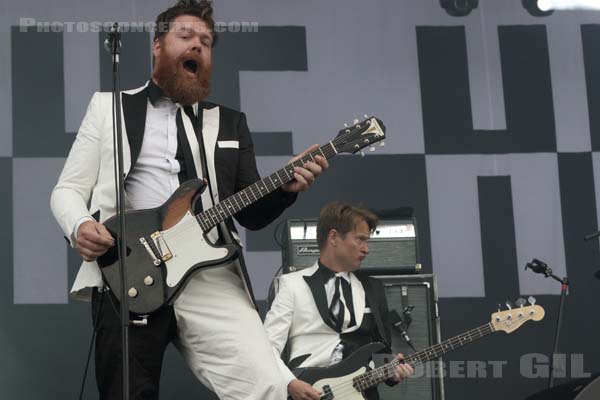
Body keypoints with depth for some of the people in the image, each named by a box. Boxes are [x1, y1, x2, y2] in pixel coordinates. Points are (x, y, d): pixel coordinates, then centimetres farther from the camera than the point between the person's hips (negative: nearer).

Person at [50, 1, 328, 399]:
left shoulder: (230, 122, 21)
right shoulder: (110, 106, 15)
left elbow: (251, 213, 16)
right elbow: (68, 189, 12)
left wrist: (285, 187, -5)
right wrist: (79, 226, -11)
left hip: (209, 274, 1)